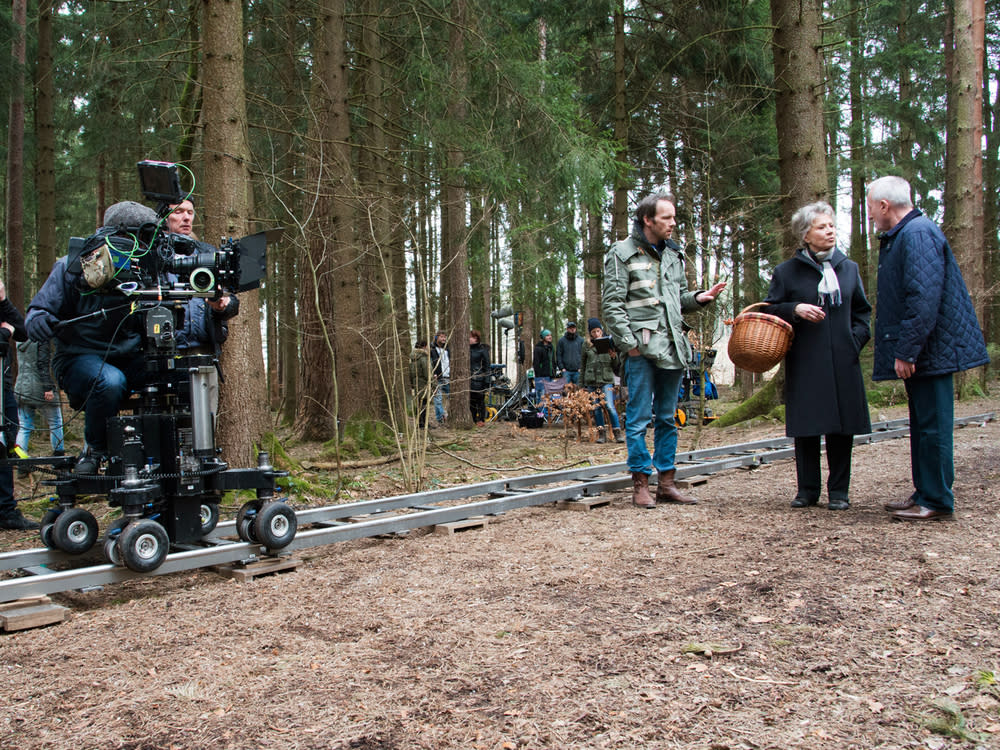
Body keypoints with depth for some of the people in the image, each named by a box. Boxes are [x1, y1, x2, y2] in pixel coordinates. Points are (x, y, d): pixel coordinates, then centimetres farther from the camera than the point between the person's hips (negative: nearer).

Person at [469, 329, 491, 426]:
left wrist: (486, 380, -11)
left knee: (480, 400, -1)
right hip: (469, 379, 6)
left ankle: (481, 420, 8)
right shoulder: (468, 349, 12)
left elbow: (487, 365, -6)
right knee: (471, 400, 7)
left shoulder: (483, 349, -5)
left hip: (479, 379, -6)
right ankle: (473, 420, 15)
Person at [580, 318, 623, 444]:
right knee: (596, 408, 3)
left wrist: (614, 357, -13)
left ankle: (617, 432, -5)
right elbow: (582, 365, 15)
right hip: (591, 381, 2)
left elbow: (616, 366, 9)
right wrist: (582, 383, 11)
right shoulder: (587, 346, 9)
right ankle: (601, 433, 11)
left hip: (606, 380, -2)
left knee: (610, 406, -13)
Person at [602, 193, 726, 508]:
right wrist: (629, 342, -13)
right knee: (639, 417, -3)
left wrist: (698, 298, 2)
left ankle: (666, 482, 17)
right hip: (642, 349, -6)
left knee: (667, 417, 10)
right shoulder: (623, 253, -2)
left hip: (671, 348, 6)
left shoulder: (673, 254, 17)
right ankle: (640, 484, 5)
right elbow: (612, 304, -6)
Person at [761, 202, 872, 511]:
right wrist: (795, 309, -13)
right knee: (805, 427, 1)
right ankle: (808, 489, 13)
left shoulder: (849, 268, 12)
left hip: (842, 361, 2)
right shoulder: (787, 272, 4)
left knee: (842, 427, 2)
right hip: (804, 363, -2)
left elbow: (862, 310, 19)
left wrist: (856, 338, 3)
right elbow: (769, 310, 5)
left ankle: (839, 491, 12)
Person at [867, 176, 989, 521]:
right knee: (923, 424, 15)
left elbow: (924, 298, -25)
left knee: (933, 425, -4)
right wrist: (903, 350, 20)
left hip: (931, 349, -11)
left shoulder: (918, 234, -17)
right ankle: (924, 494, 24)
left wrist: (906, 351, -24)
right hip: (920, 352, 11)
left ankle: (937, 501, 4)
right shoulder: (900, 236, 17)